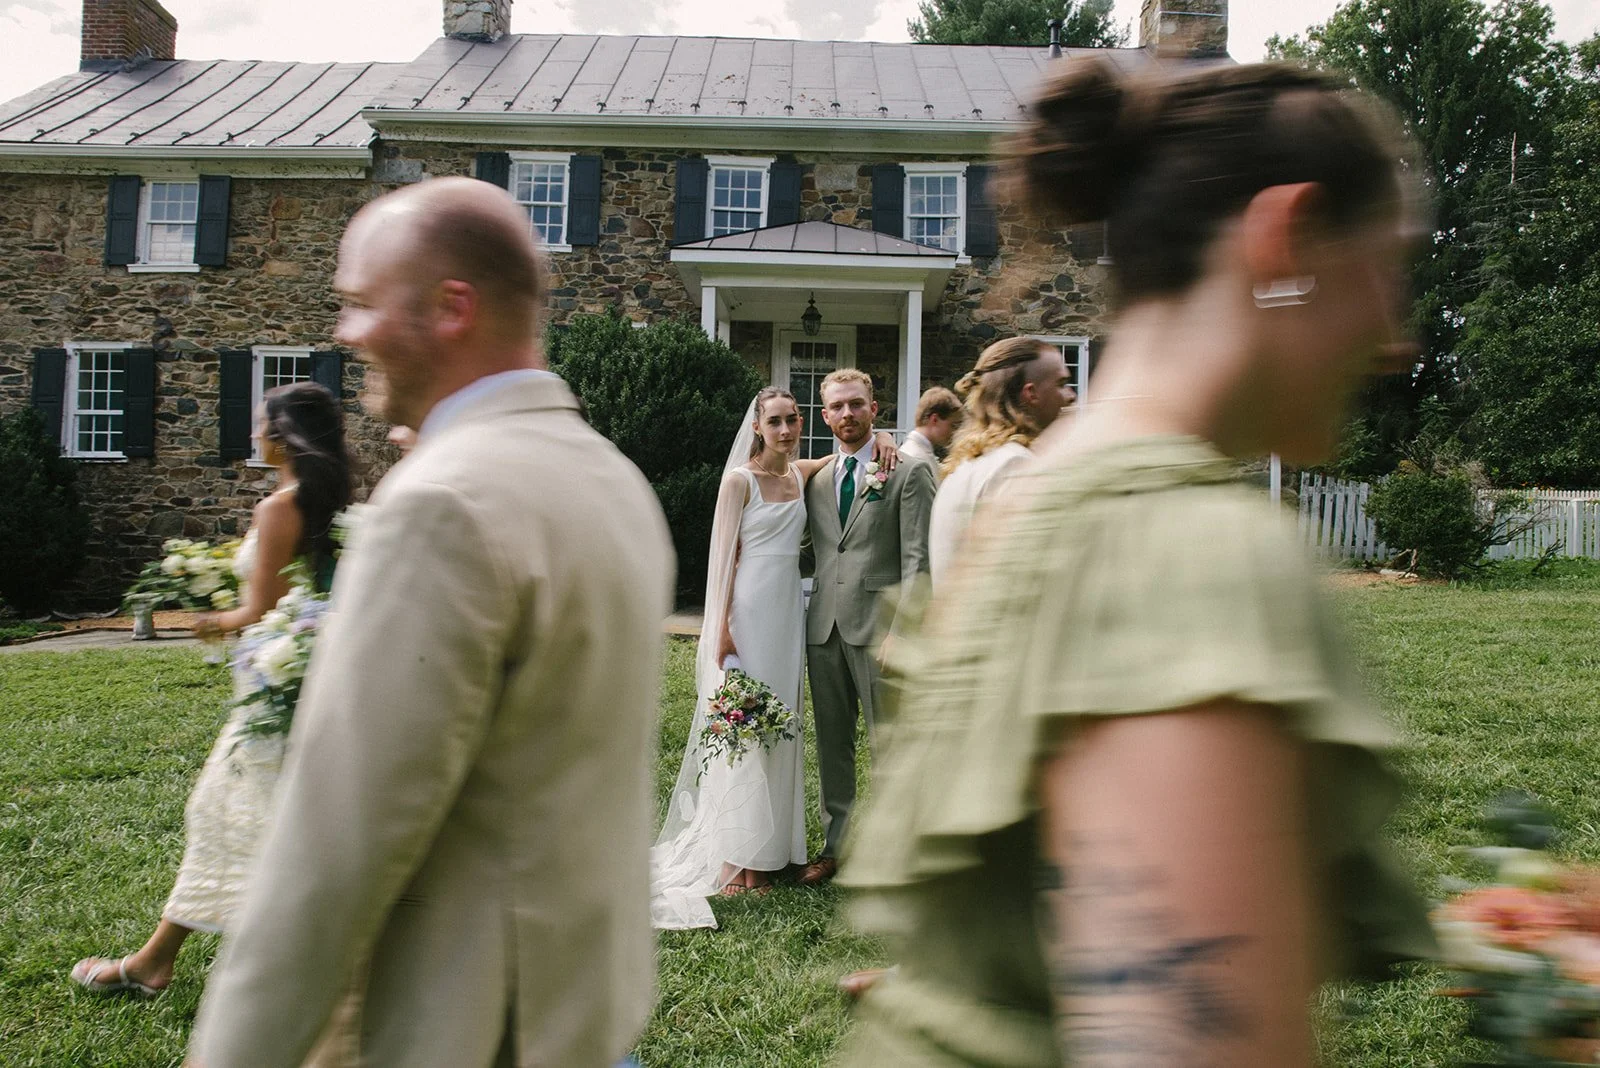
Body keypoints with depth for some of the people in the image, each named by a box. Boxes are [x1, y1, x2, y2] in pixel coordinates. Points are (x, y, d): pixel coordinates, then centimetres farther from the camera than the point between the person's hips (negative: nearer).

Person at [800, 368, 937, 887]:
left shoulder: (908, 472, -2)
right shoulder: (817, 478, 14)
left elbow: (917, 558, -7)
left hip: (878, 625, -5)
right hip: (823, 625, 5)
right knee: (832, 742, 13)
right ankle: (836, 844, 25)